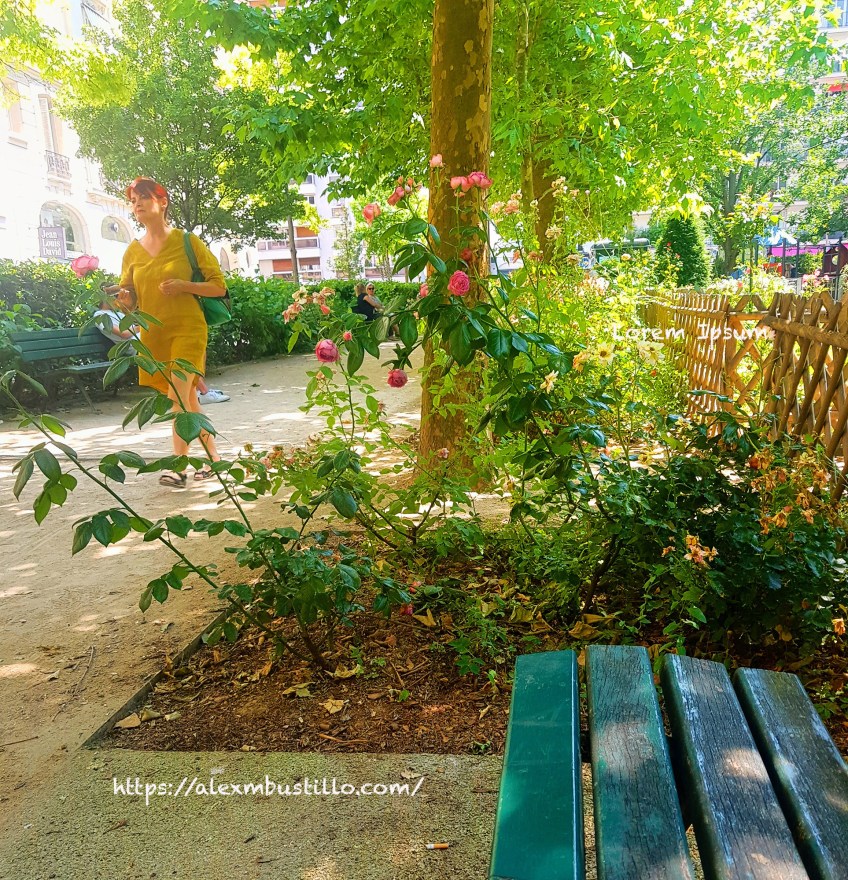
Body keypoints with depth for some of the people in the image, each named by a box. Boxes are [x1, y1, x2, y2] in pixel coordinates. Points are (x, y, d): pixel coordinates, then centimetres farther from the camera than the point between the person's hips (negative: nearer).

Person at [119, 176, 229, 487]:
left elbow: (219, 286, -1)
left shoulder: (187, 242, -1)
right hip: (152, 334, 5)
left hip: (187, 329, -5)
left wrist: (184, 286, -17)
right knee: (187, 401, 9)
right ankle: (214, 458, 20)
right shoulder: (133, 251, 10)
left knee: (178, 396, -19)